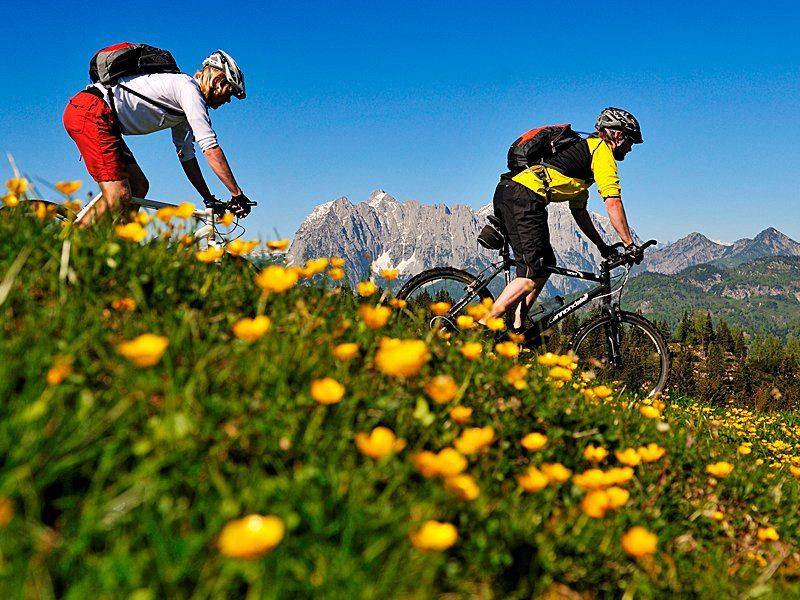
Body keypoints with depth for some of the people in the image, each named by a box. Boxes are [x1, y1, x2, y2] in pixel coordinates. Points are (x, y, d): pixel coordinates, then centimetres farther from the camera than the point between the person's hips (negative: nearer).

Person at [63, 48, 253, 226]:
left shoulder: (181, 106, 20)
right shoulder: (189, 87, -9)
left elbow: (187, 156, 23)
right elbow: (210, 148, -15)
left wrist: (209, 199, 21)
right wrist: (238, 194, -12)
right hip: (91, 112, -10)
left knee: (139, 186, 9)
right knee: (119, 198, -16)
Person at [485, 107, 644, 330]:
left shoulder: (582, 149, 32)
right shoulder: (601, 149, 4)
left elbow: (579, 211, 32)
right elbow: (613, 203, -5)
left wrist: (603, 246, 31)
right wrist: (630, 245, 0)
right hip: (524, 197, -10)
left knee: (546, 264, 16)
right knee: (531, 275, -11)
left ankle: (516, 329, 11)